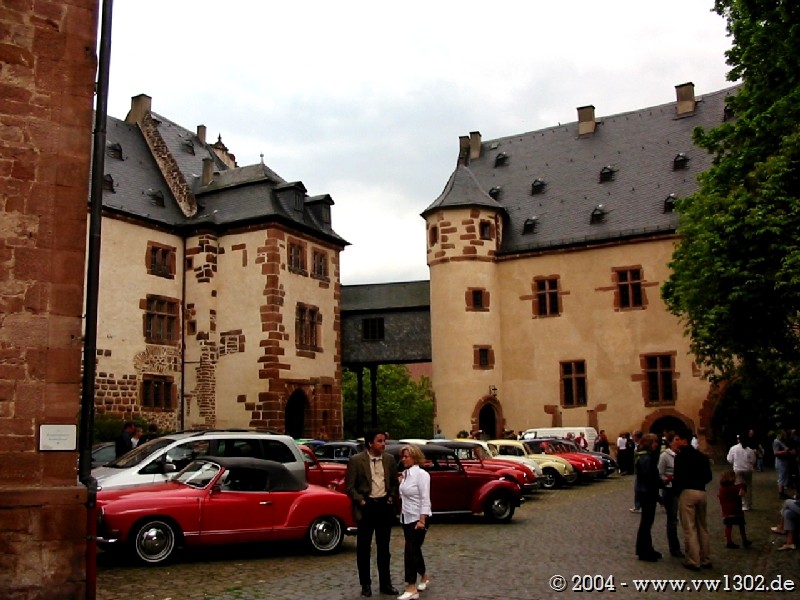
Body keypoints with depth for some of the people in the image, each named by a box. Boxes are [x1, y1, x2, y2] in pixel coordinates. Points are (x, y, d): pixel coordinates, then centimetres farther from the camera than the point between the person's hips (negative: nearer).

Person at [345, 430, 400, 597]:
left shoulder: (390, 459, 3)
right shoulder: (356, 460, -8)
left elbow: (395, 482, 15)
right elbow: (350, 486, -6)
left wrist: (392, 497, 1)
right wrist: (361, 501, -14)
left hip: (384, 505, 3)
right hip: (366, 506, -3)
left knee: (384, 547, 11)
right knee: (363, 547, 7)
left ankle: (385, 583, 21)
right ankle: (365, 584, 19)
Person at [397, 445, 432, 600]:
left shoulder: (421, 474, -17)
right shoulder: (405, 473, 5)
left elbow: (425, 499, -18)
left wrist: (422, 520, -21)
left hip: (418, 518, -8)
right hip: (406, 517, 8)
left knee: (410, 551, -8)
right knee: (414, 549, 17)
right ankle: (424, 577, 36)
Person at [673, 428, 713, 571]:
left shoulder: (681, 456, -9)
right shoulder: (701, 456, 11)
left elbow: (679, 477, -14)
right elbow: (708, 476, 11)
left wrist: (675, 490, 2)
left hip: (687, 492, -7)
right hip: (701, 492, 7)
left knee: (689, 528, -1)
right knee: (702, 527, 16)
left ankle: (693, 561, 1)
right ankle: (706, 559, 22)